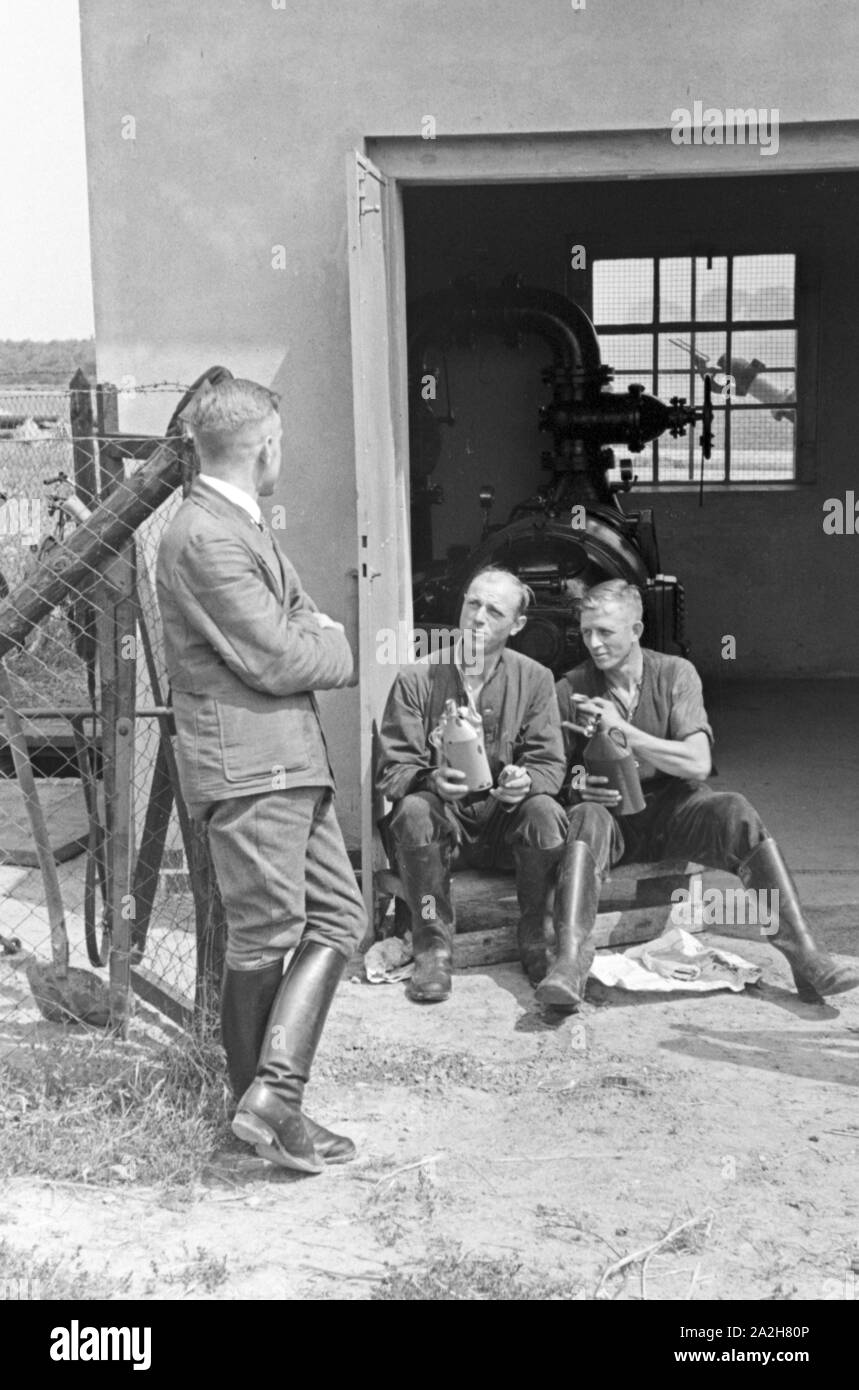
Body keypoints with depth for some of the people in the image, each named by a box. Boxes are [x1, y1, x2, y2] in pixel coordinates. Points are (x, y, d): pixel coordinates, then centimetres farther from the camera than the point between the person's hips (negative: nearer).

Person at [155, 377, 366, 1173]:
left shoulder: (243, 526, 19)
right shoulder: (206, 537, -15)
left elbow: (299, 623, 20)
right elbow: (275, 662, -18)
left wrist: (310, 638, -2)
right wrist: (334, 649, 0)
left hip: (292, 760, 10)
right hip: (246, 760, -10)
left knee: (338, 917, 8)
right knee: (265, 936, -3)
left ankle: (272, 1098, 12)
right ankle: (266, 1103, 8)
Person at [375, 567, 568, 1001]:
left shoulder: (534, 679, 1)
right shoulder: (417, 679, -4)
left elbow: (550, 765, -1)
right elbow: (392, 769, -7)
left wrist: (526, 781, -26)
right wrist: (431, 780, -29)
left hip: (505, 815, 1)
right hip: (443, 815, -1)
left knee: (545, 812, -30)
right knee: (413, 812, -34)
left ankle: (536, 940, -8)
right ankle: (433, 947, -18)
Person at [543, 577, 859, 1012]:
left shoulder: (675, 674, -1)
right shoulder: (570, 690, 0)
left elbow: (698, 763, -11)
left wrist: (623, 731, -17)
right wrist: (576, 784, -20)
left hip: (671, 805, 1)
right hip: (609, 810, 0)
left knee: (735, 811, -28)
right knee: (585, 818, -35)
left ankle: (804, 956, -31)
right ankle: (571, 961, -48)